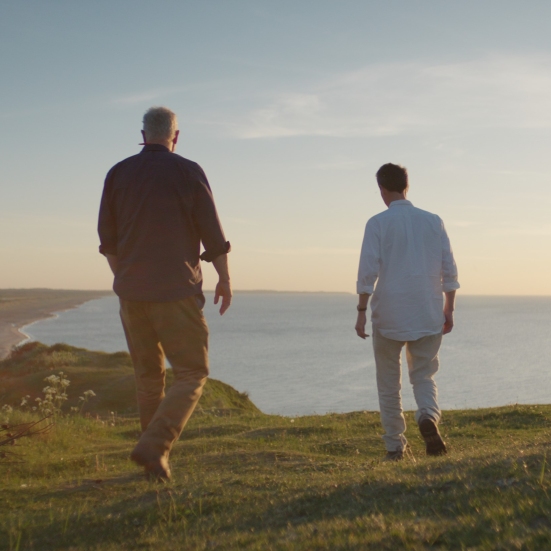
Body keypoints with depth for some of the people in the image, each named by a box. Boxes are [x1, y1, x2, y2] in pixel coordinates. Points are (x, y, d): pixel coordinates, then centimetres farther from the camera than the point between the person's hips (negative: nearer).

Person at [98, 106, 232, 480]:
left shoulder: (118, 173, 6)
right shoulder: (188, 172, -5)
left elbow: (107, 241, 11)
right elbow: (213, 234, -4)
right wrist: (225, 280, 9)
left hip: (131, 292, 5)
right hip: (176, 292, -4)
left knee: (148, 376, 16)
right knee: (192, 373, 3)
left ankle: (159, 457, 20)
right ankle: (154, 447, -14)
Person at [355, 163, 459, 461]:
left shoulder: (378, 223, -5)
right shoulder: (433, 221, 6)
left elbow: (368, 272, -10)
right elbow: (449, 271, 6)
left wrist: (361, 311, -3)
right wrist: (449, 309, 14)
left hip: (389, 315, -2)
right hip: (428, 316, 3)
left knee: (389, 382, 10)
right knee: (424, 375, 12)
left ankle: (395, 446, 13)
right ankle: (428, 416, -18)